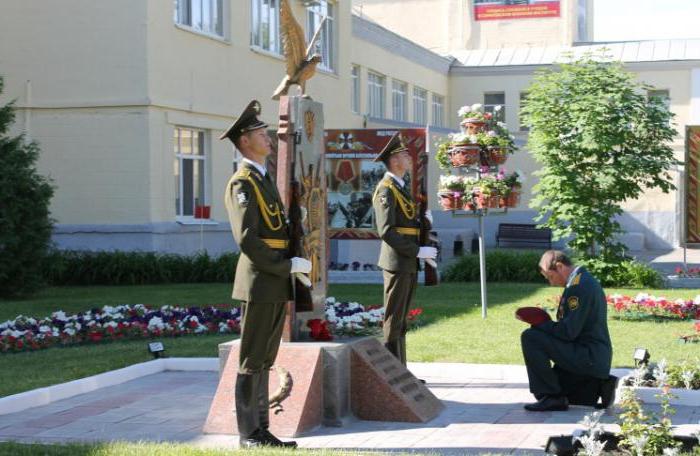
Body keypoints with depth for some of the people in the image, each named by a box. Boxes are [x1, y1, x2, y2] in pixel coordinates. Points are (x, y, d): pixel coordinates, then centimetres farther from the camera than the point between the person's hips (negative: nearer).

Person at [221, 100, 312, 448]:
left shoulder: (265, 180, 18)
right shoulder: (242, 183, -11)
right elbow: (248, 239, -19)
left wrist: (294, 265, 8)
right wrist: (288, 265, -15)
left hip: (277, 285, 9)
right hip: (259, 284, -9)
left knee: (265, 360, 11)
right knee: (252, 361, -3)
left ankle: (261, 429, 16)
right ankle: (248, 433, 3)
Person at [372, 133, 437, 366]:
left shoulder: (402, 187, 19)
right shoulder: (386, 189, -12)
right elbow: (386, 231, -20)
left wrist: (423, 220, 5)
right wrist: (417, 251, -20)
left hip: (409, 264, 10)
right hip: (397, 262, -10)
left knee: (402, 322, 12)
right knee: (394, 322, -6)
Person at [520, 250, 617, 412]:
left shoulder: (578, 286, -19)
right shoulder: (586, 280, 14)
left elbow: (568, 332, -23)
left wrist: (541, 323, -9)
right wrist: (545, 323, 8)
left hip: (588, 357, -11)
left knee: (530, 337, -17)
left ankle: (550, 397, -12)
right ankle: (599, 387, 12)